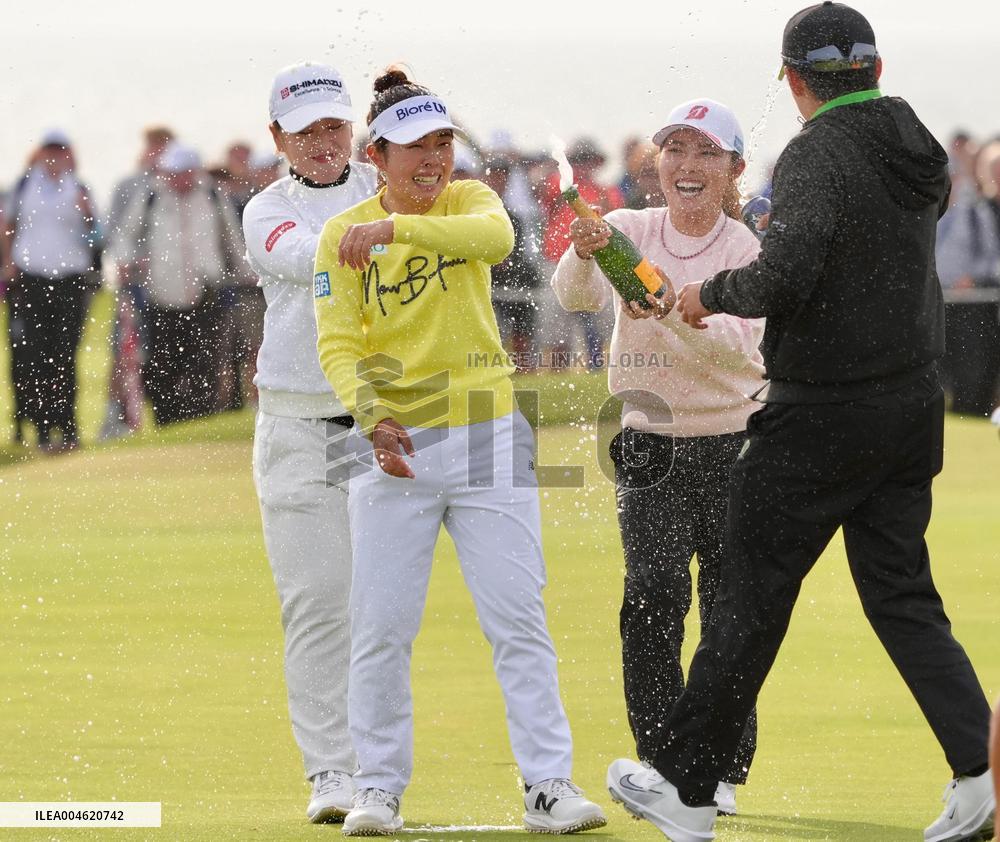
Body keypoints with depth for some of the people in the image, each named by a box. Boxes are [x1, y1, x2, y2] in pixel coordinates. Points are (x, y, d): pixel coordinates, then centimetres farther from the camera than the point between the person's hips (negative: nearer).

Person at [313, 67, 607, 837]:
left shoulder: (468, 201, 0)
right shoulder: (343, 236, 0)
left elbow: (496, 237, -25)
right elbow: (337, 344, -9)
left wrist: (398, 227, -38)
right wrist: (369, 414, -27)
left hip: (487, 438, 0)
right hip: (395, 445, 0)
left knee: (518, 620, -3)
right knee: (380, 628, 0)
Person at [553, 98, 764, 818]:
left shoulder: (749, 251, -4)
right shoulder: (630, 233, 0)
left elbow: (741, 346, -20)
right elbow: (575, 295, -20)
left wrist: (669, 306, -37)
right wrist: (584, 254, -42)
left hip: (736, 447, 0)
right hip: (652, 451, 0)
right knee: (653, 596, -15)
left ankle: (722, 770, 16)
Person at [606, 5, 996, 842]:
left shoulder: (818, 154, -16)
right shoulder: (919, 151, 7)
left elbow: (784, 278, -29)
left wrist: (713, 293, -10)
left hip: (821, 416, -7)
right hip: (913, 403, 7)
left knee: (752, 600, 2)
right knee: (901, 594, 11)